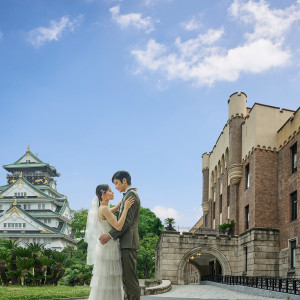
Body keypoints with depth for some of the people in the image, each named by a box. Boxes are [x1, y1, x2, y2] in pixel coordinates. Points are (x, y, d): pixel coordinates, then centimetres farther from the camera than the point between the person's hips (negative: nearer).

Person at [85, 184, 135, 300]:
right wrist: (126, 208, -18)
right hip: (108, 248, -9)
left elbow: (116, 208, 32)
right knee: (104, 280, -4)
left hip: (110, 248, 9)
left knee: (110, 281, 12)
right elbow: (118, 227, -22)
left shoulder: (102, 209, 11)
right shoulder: (104, 209, -16)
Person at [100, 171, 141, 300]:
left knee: (130, 278, -9)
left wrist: (110, 235, -19)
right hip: (125, 243, 10)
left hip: (129, 242, -10)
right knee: (126, 278, 12)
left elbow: (127, 221, -17)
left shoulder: (131, 194, -9)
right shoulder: (126, 196, 22)